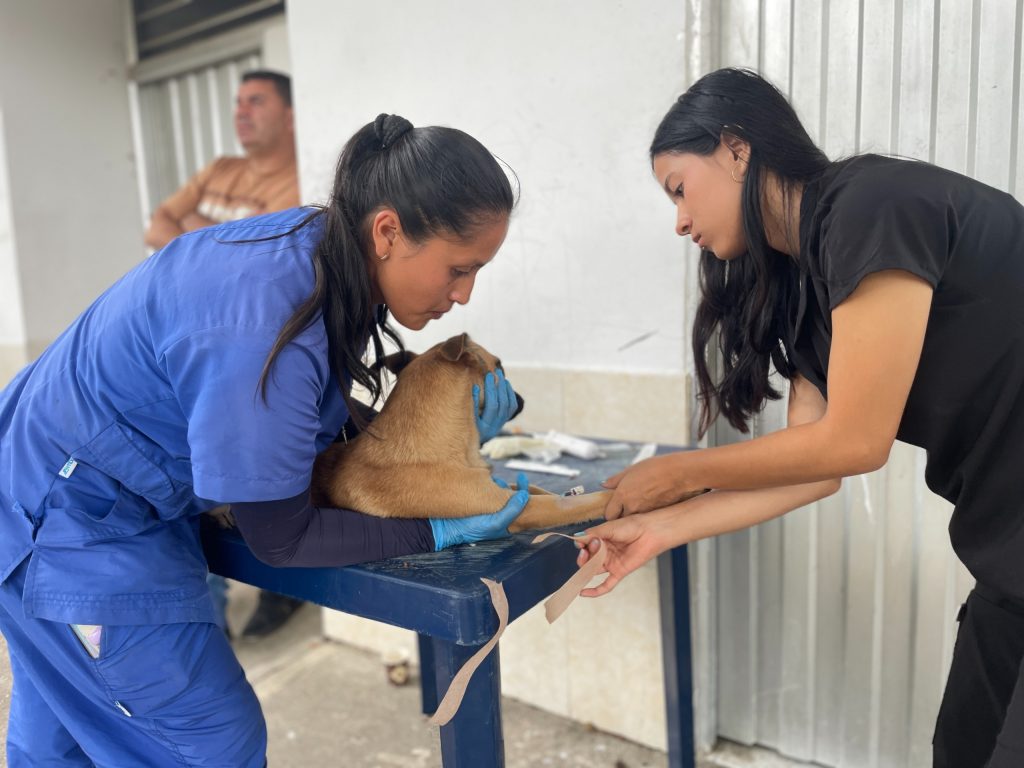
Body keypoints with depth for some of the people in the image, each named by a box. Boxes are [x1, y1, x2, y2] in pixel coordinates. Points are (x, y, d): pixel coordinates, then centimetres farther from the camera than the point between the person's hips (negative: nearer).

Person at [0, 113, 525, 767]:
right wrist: (438, 531, -19)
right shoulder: (261, 330, -36)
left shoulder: (322, 248, -10)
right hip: (75, 527, -8)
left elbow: (328, 430, 2)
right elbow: (282, 538, -23)